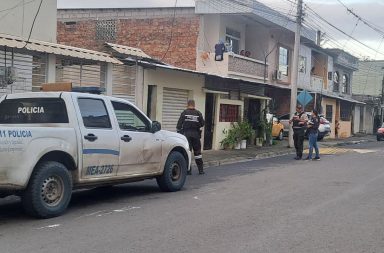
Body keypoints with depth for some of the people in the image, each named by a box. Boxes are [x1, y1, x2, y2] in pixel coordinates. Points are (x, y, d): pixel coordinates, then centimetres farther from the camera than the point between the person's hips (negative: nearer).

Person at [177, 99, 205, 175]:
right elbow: (202, 123, 3)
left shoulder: (184, 113, -3)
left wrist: (178, 132, 8)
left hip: (186, 134, -2)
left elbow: (179, 124, -4)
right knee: (197, 152, 10)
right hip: (196, 134, 2)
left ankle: (188, 170, 0)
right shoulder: (198, 113, 2)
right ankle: (201, 169, 12)